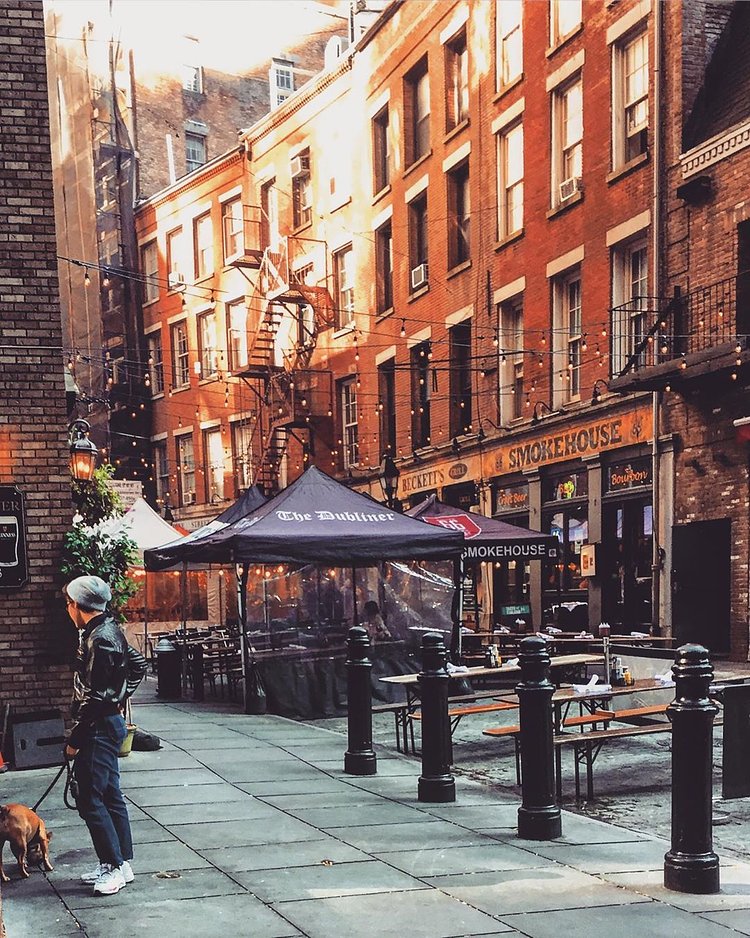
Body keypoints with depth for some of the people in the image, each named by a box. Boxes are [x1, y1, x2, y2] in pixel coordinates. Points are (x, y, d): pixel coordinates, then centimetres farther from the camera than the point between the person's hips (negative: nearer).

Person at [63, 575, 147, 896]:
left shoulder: (100, 638, -20)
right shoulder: (110, 631, 10)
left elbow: (94, 696, -23)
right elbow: (138, 664, 25)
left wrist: (75, 738, -19)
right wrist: (121, 698, 21)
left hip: (99, 727, -10)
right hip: (108, 723, 10)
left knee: (89, 800, -6)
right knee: (109, 796, 14)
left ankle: (115, 866, -1)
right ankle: (120, 863, 20)